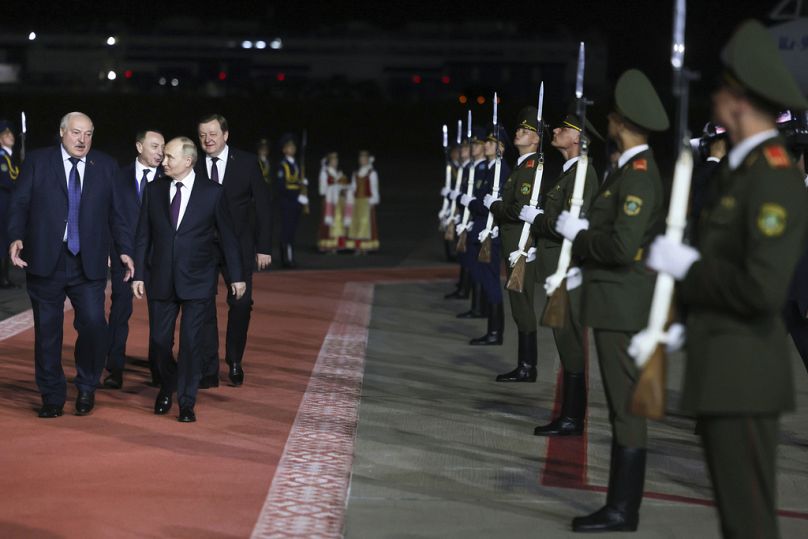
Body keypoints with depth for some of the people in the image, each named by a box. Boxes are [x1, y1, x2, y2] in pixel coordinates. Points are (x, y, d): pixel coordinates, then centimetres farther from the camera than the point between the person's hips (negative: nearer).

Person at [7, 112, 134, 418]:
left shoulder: (106, 166, 10)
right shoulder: (37, 162, 6)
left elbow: (116, 213, 10)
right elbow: (19, 205, 2)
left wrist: (125, 250, 1)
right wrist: (16, 237, -14)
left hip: (89, 264, 0)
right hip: (45, 262, 0)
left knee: (93, 324, -10)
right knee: (47, 330, 5)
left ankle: (87, 388, 12)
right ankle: (52, 397, 17)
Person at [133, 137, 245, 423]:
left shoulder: (212, 192, -4)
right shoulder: (154, 190, 4)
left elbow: (227, 236, 1)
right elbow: (143, 236, 8)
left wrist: (236, 276, 2)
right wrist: (138, 274, 4)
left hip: (198, 281, -3)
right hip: (163, 280, 3)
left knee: (191, 340, -5)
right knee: (160, 339, 6)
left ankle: (187, 402, 7)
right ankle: (167, 388, 32)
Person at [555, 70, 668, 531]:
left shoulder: (639, 175, -16)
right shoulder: (633, 169, 14)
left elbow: (623, 245, -25)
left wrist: (578, 233, -11)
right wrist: (584, 234, 8)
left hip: (623, 306, -10)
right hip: (619, 303, 10)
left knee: (627, 407, -5)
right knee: (624, 406, 13)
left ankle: (623, 511, 0)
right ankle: (621, 505, 20)